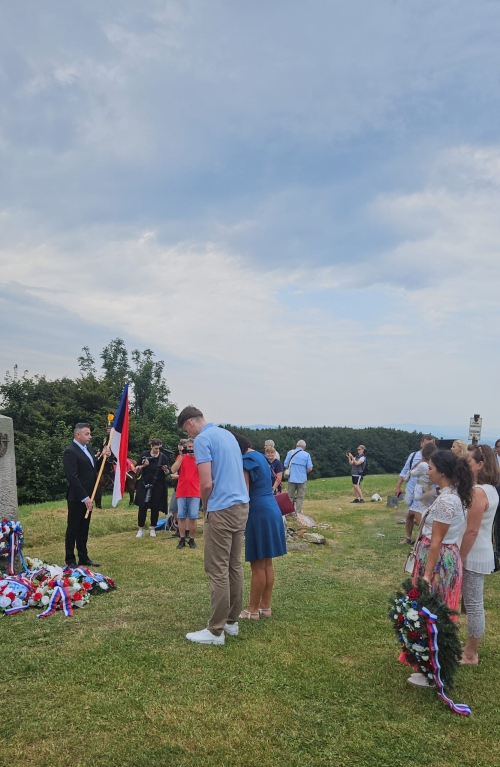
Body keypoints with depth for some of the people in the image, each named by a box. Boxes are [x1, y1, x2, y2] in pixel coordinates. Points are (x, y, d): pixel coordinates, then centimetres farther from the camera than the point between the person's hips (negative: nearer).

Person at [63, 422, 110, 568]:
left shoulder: (87, 448, 10)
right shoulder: (70, 452, -16)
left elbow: (94, 469, 15)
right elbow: (72, 477, -21)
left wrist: (103, 456, -3)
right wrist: (84, 497, -22)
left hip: (88, 496, 8)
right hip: (77, 498, -8)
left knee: (84, 528, 14)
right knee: (73, 528, 3)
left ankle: (83, 557, 23)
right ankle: (70, 560, 12)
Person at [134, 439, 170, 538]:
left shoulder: (163, 457, 0)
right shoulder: (144, 454, -2)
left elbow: (168, 473, 4)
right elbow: (136, 469, 2)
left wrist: (165, 470, -18)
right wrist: (143, 466, -17)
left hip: (158, 487, 1)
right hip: (144, 485, -1)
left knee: (155, 507, 4)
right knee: (142, 507, -2)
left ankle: (152, 529, 18)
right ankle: (140, 529, 9)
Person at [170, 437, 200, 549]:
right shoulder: (181, 457, 6)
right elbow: (174, 470, -9)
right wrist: (181, 456, -14)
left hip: (194, 493, -1)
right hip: (181, 492, 1)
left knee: (193, 517, -1)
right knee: (181, 517, 4)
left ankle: (192, 540, 10)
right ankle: (182, 540, 13)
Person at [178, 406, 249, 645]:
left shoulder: (203, 439, -12)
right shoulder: (228, 434, 15)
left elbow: (207, 483, -18)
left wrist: (205, 507, 2)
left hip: (222, 510, -9)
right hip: (241, 505, 9)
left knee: (218, 571, -2)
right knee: (234, 566, 14)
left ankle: (216, 631, 5)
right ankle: (232, 621, 23)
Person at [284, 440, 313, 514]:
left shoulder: (290, 452, -1)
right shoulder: (307, 455, -3)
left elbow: (285, 466, -2)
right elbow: (310, 468, -6)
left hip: (292, 478, 1)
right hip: (302, 479, -1)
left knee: (290, 497, 13)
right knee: (300, 497, 8)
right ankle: (298, 513, 5)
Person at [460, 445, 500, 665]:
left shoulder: (478, 492, -23)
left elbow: (471, 531, -22)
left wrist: (458, 559, -15)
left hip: (473, 557, -9)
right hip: (482, 554, 9)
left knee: (473, 605, 3)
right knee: (475, 603, 17)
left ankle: (470, 655, 15)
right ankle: (471, 650, 29)